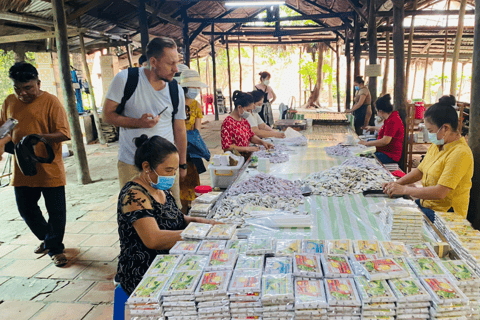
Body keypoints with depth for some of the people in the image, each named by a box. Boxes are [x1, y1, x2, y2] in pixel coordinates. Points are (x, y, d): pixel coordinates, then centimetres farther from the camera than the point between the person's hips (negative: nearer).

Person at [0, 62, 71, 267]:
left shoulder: (50, 101, -9)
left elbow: (64, 134, -14)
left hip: (49, 168, -5)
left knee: (56, 211, 4)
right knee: (26, 209, 15)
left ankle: (55, 247, 26)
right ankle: (46, 238, 41)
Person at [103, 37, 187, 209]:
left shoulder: (176, 90, 1)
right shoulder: (125, 79, -9)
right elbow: (108, 115, -5)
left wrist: (183, 164, 13)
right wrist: (137, 122, -22)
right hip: (131, 164, -2)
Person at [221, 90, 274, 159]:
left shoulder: (243, 120, 13)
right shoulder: (228, 122, -14)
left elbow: (251, 136, 23)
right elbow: (227, 147, -17)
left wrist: (262, 142, 3)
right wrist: (248, 148, -19)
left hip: (247, 156, 8)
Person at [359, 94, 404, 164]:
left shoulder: (392, 121, -24)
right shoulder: (390, 118, 11)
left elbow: (385, 141, -30)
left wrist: (367, 143, -22)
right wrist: (373, 128, 45)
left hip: (390, 155, -11)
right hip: (384, 150, 11)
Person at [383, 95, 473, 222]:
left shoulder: (460, 153, -23)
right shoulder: (436, 145, 6)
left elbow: (439, 192, -27)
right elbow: (420, 171, 14)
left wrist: (403, 189, -21)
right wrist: (396, 184, -2)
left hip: (443, 215, -8)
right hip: (425, 203, 8)